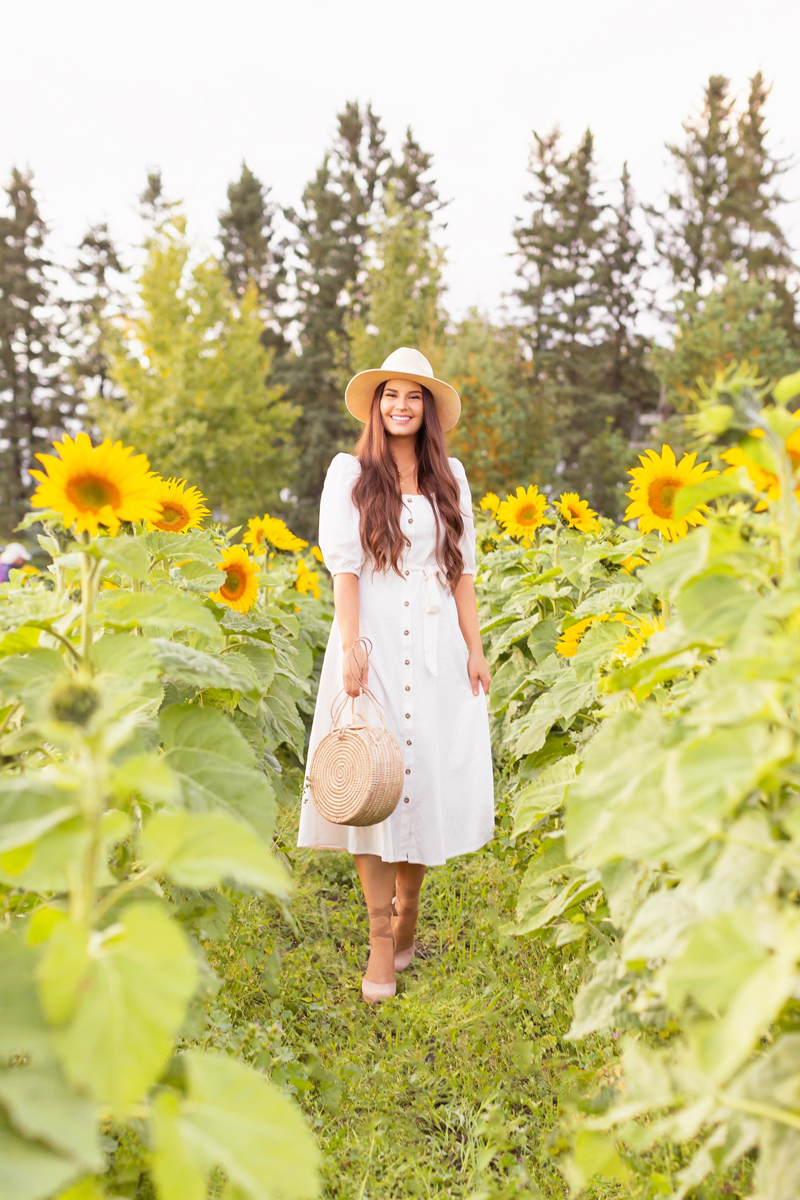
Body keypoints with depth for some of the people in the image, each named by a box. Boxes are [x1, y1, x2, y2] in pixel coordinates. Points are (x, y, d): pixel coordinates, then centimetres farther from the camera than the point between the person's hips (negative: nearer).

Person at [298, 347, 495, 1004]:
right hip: (372, 643, -3)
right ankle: (381, 936, 7)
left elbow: (462, 571, 11)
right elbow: (344, 565, -4)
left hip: (436, 648, 3)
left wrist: (475, 649, 5)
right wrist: (350, 646, -14)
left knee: (430, 777, 4)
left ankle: (407, 902, 26)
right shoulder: (349, 472, 4)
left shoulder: (450, 476, 13)